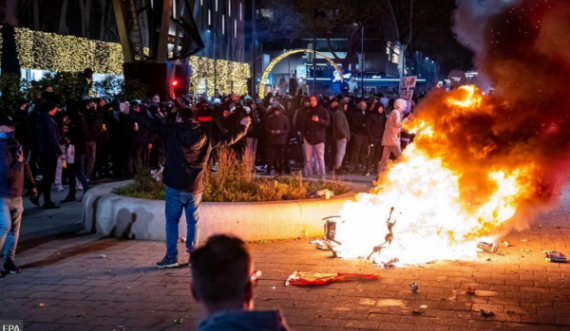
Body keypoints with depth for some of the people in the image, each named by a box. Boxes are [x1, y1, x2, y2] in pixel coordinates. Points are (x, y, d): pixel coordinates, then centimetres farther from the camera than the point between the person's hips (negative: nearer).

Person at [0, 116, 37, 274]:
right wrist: (18, 162, -9)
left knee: (14, 228, 10)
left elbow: (25, 166, 18)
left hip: (16, 194, 8)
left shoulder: (15, 144, 9)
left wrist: (32, 184, 21)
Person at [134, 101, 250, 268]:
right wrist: (243, 127, 32)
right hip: (196, 187, 3)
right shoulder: (206, 134, 3)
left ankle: (171, 257, 4)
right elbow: (228, 139, 15)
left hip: (175, 186, -2)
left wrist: (139, 112, 19)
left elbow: (150, 123, -1)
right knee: (193, 222, 12)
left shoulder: (172, 132, -4)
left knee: (172, 221, 6)